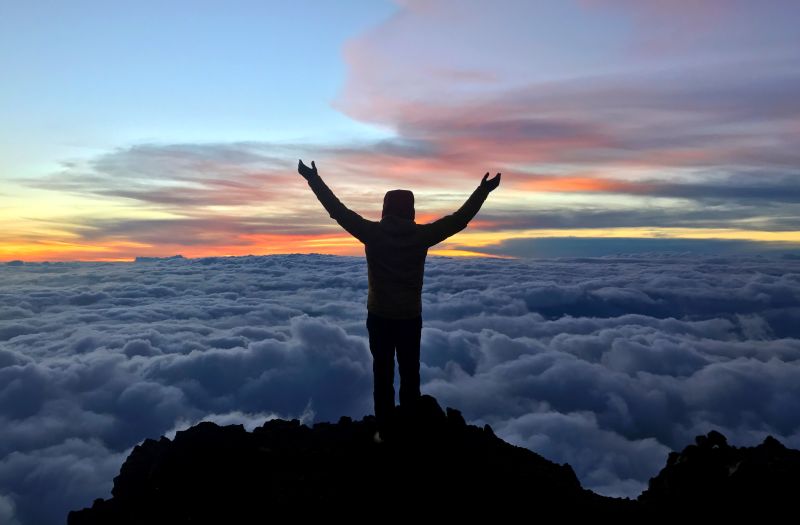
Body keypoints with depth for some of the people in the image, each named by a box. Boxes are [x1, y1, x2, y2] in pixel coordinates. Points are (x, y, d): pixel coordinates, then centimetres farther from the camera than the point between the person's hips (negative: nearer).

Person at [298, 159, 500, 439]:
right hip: (410, 318, 1)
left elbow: (338, 211, -7)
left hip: (379, 317, 0)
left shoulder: (373, 233, -10)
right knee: (410, 376, 13)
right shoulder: (421, 235, -9)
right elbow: (459, 219, -3)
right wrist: (483, 191, 6)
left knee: (383, 376, 9)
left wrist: (313, 179, 1)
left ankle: (385, 432, 15)